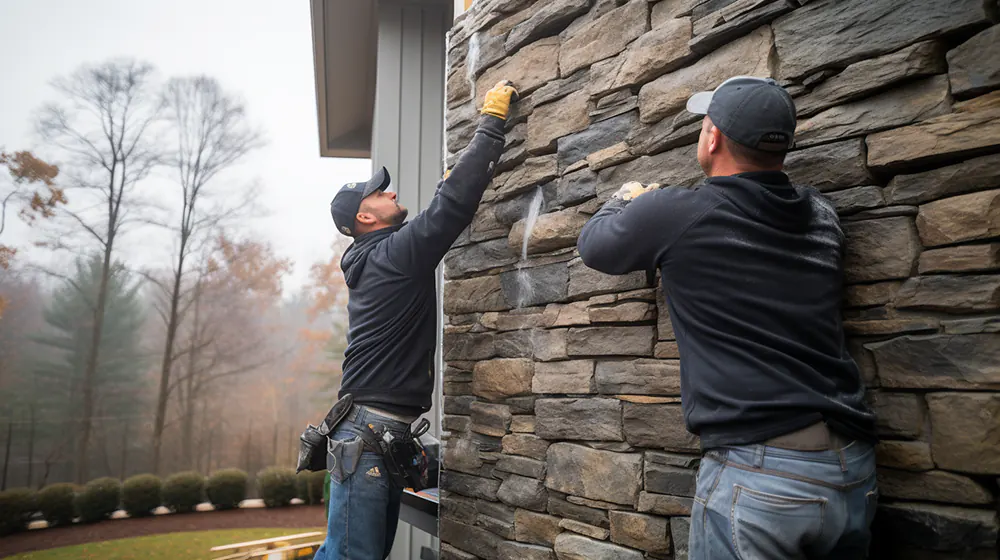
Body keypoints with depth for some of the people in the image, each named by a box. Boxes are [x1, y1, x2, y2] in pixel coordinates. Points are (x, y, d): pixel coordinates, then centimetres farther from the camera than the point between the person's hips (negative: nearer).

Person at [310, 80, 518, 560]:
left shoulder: (376, 258, 15)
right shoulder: (393, 253, -12)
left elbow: (442, 213, 26)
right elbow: (453, 205, -19)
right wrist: (492, 123, -9)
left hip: (384, 431, 10)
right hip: (369, 434, -10)